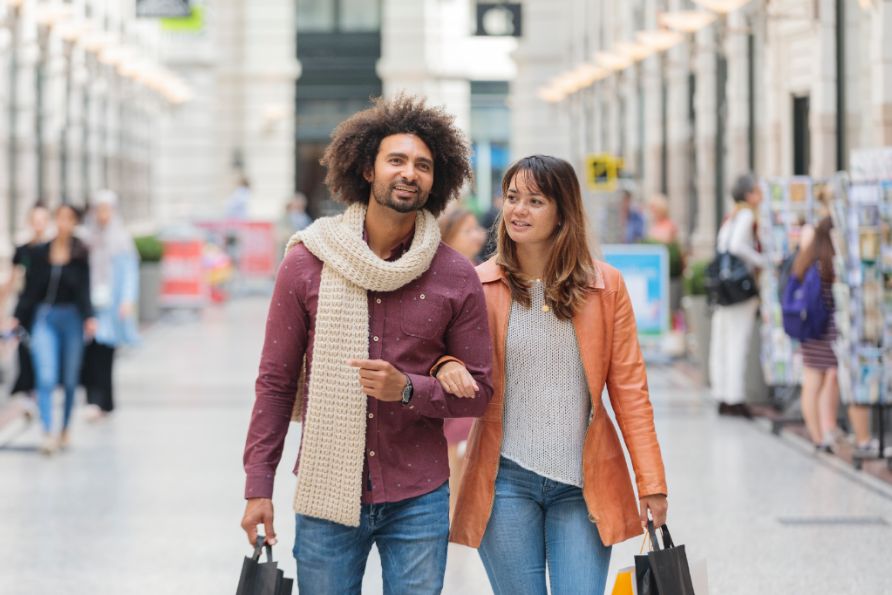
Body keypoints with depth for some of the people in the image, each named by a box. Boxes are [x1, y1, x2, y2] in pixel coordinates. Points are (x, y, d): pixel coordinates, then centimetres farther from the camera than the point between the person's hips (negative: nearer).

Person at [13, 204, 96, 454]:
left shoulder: (81, 254, -2)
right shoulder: (41, 252, 3)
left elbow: (84, 290, -5)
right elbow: (30, 290, 6)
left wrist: (89, 317, -17)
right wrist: (17, 318, 1)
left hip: (71, 318, -1)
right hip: (44, 319, 1)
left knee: (70, 379, 9)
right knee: (46, 379, -11)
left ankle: (65, 430, 24)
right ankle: (48, 433, -15)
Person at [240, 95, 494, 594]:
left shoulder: (457, 277, -1)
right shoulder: (307, 263, -1)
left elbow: (479, 391, 3)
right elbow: (276, 381, 2)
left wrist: (407, 390, -16)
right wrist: (259, 486, -1)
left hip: (419, 501, 0)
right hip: (326, 494, 0)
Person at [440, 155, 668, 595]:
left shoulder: (605, 286, 2)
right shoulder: (479, 286, 0)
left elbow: (628, 387, 3)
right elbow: (446, 355, 7)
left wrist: (651, 482, -1)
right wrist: (446, 367, -19)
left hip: (585, 484, 0)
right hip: (506, 480, 0)